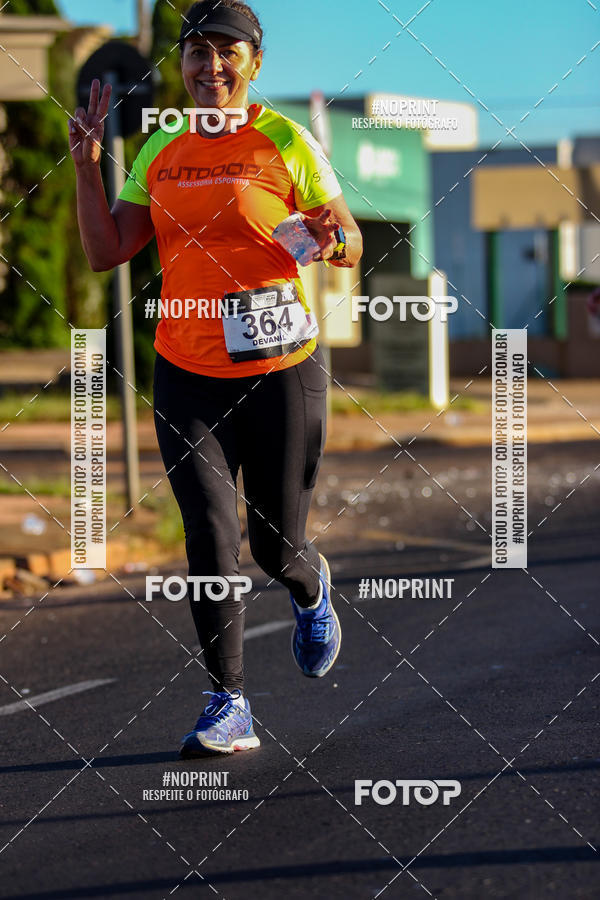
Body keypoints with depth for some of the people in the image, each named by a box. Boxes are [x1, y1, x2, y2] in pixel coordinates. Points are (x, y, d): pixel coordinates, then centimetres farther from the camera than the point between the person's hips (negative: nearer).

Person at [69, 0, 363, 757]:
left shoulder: (285, 141, -4)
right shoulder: (160, 152, 7)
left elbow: (351, 245, 0)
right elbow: (105, 252, 7)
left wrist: (329, 240, -23)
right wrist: (86, 164, -2)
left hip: (280, 370, -2)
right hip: (187, 375, 2)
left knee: (275, 544, 7)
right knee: (210, 535, -10)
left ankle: (310, 588, 44)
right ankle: (228, 705, -4)